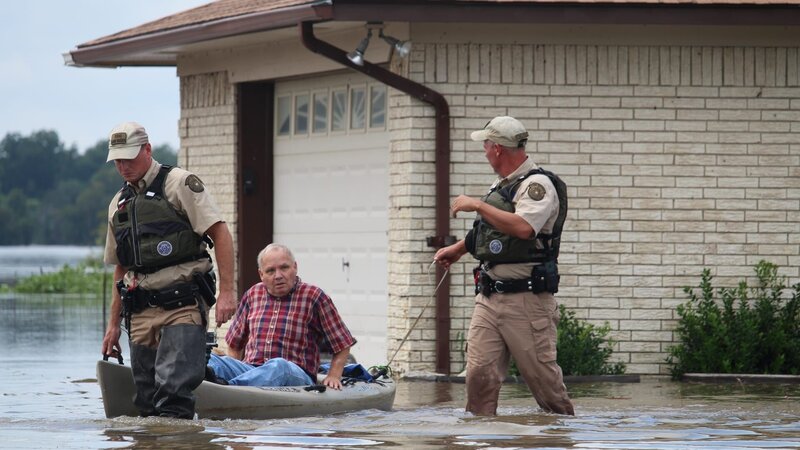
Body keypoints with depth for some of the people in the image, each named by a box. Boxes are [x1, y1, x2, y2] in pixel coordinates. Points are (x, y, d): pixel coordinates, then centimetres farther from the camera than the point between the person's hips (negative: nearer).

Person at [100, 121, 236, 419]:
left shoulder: (178, 183, -1)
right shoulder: (119, 205, 20)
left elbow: (220, 233, -7)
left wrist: (226, 292, -15)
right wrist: (113, 324, 22)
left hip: (183, 305, -7)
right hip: (140, 313, 7)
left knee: (174, 391, -18)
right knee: (146, 401, 4)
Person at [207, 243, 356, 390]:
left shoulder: (313, 297, 6)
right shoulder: (252, 295, 18)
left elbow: (342, 345, 10)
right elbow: (235, 343, 27)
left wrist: (333, 376, -2)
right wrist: (233, 369, 12)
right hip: (250, 369, 4)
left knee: (278, 367, -41)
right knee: (212, 360, -27)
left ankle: (229, 386, -66)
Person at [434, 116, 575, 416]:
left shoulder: (537, 184, -10)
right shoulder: (500, 186, 18)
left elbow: (522, 227, -27)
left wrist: (477, 205, -18)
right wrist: (457, 249, 45)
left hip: (526, 299, -8)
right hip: (489, 297, 8)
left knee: (541, 374, -3)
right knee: (479, 372, -3)